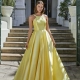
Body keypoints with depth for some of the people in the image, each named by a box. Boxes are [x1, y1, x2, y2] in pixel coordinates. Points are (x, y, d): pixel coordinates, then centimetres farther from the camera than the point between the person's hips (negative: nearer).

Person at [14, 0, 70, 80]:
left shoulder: (45, 16, 8)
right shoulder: (31, 17, 2)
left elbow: (48, 29, 9)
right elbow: (30, 30, 1)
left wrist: (52, 39, 3)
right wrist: (27, 41, -5)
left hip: (45, 38, 2)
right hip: (36, 38, -2)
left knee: (47, 58, 5)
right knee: (34, 58, 0)